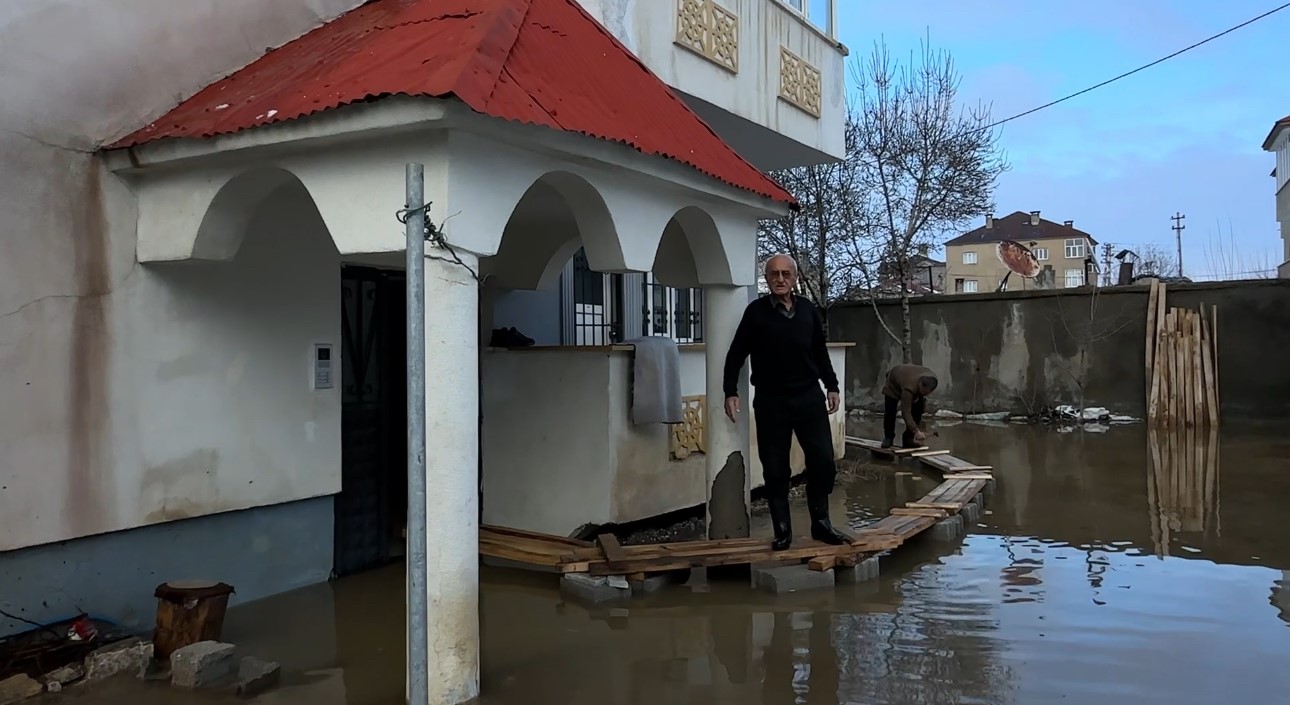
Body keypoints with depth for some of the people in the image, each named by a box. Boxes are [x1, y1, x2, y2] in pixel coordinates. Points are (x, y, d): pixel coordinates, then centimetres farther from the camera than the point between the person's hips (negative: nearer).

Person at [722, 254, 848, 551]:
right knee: (775, 470, 2)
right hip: (770, 401, -3)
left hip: (809, 398, 3)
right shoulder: (756, 311, -2)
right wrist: (730, 391, -5)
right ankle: (782, 531, 14)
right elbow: (736, 354, 0)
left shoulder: (809, 311, 8)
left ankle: (821, 522, 19)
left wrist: (832, 387, 16)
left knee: (823, 460, 1)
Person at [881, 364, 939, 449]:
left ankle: (908, 438, -2)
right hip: (894, 385, -5)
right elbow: (906, 412, -50)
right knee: (890, 412, -12)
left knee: (918, 410, -10)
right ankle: (888, 437, 9)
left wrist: (922, 396, -8)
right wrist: (916, 431, -55)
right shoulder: (909, 388, -49)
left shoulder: (931, 379, -30)